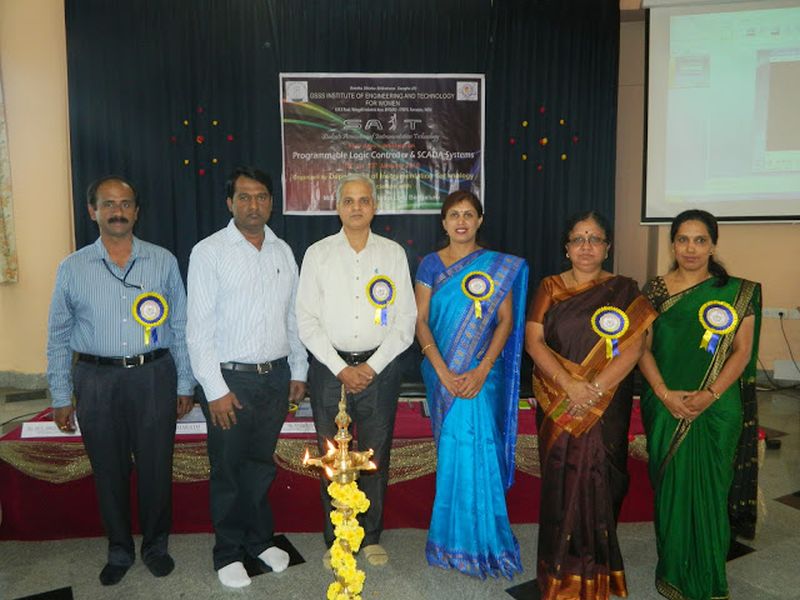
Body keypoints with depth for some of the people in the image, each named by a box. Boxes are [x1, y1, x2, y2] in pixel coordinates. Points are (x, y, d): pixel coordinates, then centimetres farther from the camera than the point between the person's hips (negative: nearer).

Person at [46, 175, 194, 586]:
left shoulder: (163, 262, 1)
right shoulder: (73, 268, 3)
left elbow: (180, 328, 3)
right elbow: (58, 337, 6)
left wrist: (184, 385, 3)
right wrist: (60, 397, 4)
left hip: (153, 377, 0)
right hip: (96, 381, 1)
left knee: (156, 467, 8)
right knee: (108, 471, 13)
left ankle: (155, 545, 31)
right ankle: (119, 549, 33)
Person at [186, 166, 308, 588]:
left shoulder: (283, 251, 6)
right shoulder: (209, 252, -8)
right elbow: (198, 328, -10)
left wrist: (298, 371, 10)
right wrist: (216, 390, -13)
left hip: (276, 377, 4)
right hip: (230, 379, -4)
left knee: (261, 464, 18)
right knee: (229, 470, 10)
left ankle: (260, 539, 37)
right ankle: (228, 552, 30)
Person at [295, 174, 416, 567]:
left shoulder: (393, 253, 4)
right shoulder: (317, 254, 2)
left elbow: (406, 320, 1)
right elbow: (306, 321, -2)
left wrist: (372, 366, -8)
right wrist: (341, 369, -9)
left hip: (379, 368, 1)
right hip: (330, 368, 0)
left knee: (376, 457, 9)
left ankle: (371, 537, 28)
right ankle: (336, 539, 25)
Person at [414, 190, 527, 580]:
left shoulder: (498, 266, 2)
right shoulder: (431, 264, 4)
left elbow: (506, 321, -2)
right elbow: (420, 320, -1)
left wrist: (482, 370, -14)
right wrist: (442, 371, -12)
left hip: (481, 373, -1)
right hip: (442, 372, 1)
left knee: (475, 447, -1)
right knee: (453, 447, 6)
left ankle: (478, 538, 20)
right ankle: (456, 538, 24)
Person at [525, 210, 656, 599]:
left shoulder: (624, 291, 3)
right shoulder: (549, 288, 5)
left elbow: (633, 347, -6)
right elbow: (533, 340, -3)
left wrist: (594, 389, -17)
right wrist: (569, 383, -16)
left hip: (607, 405, 0)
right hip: (557, 404, 1)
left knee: (599, 479, 2)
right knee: (562, 479, 4)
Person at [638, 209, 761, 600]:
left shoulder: (737, 292, 1)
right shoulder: (656, 290, 2)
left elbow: (742, 350, -2)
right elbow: (642, 348, 0)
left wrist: (710, 394, -15)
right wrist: (665, 394, -12)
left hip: (716, 408, 0)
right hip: (667, 407, 1)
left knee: (709, 489, 6)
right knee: (671, 487, 8)